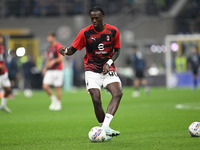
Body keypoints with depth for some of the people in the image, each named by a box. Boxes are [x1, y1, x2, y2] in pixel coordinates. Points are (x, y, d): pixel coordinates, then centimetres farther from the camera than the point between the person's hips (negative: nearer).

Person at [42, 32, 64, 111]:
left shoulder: (58, 46, -8)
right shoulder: (50, 47, 17)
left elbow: (61, 58, -16)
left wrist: (53, 61, -28)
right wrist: (45, 68, 19)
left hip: (57, 70, -7)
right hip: (49, 71, 7)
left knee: (57, 87, -2)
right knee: (45, 86, -4)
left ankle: (58, 104, 9)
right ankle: (53, 99, 15)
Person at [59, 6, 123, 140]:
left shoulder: (113, 31, -2)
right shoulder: (85, 33, -6)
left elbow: (117, 50, 9)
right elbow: (73, 50, 0)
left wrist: (108, 63, -8)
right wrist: (65, 50, -24)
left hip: (108, 69, 1)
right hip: (92, 70, -1)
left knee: (118, 93, -24)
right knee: (96, 100, -17)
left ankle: (105, 126, -31)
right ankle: (104, 128, 0)